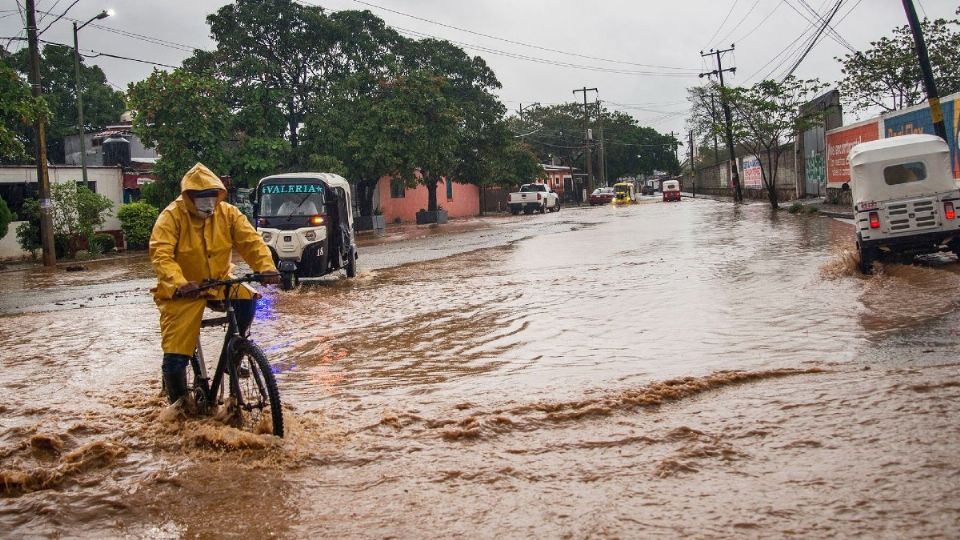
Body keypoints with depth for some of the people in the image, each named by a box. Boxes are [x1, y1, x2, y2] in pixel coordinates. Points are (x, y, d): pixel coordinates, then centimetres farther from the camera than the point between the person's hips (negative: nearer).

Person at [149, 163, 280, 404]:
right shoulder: (172, 216, -15)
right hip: (182, 292, -3)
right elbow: (161, 255, -27)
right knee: (175, 358, -10)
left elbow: (251, 241, -13)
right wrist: (179, 284, -45)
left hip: (219, 283, 3)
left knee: (247, 299, -28)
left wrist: (266, 267, -33)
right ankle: (179, 403, 17)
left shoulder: (228, 213, -4)